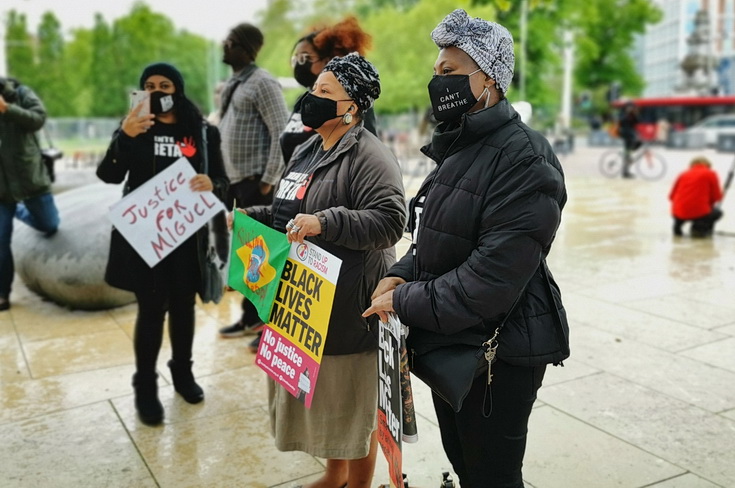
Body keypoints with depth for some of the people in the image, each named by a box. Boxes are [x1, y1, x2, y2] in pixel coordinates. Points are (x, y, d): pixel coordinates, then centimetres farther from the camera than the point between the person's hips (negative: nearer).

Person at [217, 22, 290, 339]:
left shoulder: (263, 83, -10)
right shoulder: (232, 84, 16)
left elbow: (281, 133, -16)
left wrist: (269, 179, -18)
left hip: (255, 180, -8)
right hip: (234, 179, 8)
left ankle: (259, 318, 10)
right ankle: (252, 316, 23)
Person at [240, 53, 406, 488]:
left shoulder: (370, 155, -14)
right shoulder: (307, 151, 14)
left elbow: (389, 221, -25)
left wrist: (325, 223, -32)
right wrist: (253, 217, 13)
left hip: (348, 305, -9)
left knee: (353, 400, 7)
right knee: (321, 394, 21)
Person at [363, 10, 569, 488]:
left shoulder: (524, 158, -21)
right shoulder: (457, 149, 10)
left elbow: (492, 277, -27)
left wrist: (404, 301, -19)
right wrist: (402, 274, -3)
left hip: (499, 353, -9)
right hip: (447, 342, 9)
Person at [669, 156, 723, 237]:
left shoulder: (683, 174, 16)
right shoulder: (711, 174, 6)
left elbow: (671, 196, 15)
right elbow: (717, 196, 7)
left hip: (678, 213, 4)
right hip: (699, 213, -4)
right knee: (717, 212, 28)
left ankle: (677, 226, 12)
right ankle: (699, 227, 1)